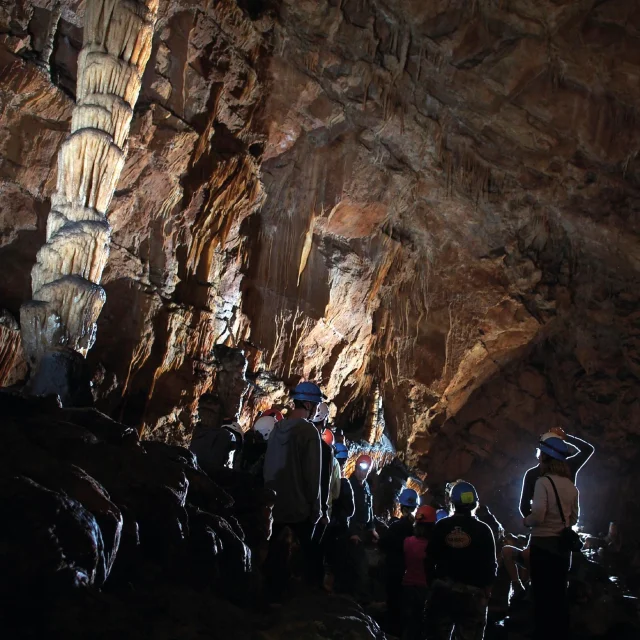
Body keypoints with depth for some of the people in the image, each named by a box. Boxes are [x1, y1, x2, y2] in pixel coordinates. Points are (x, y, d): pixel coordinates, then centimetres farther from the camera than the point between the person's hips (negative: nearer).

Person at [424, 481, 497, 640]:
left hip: (443, 590, 2)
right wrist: (486, 589, 10)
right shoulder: (483, 530, -5)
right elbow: (490, 565, -3)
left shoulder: (441, 526, 0)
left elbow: (430, 559, 2)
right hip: (472, 593, -2)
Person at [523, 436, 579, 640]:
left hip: (543, 544, -6)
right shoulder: (570, 485, 6)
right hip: (563, 544, 6)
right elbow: (573, 517, 15)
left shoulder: (544, 482, -15)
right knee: (560, 594, 13)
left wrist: (526, 521, -2)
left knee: (543, 595, 1)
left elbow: (537, 516, -22)